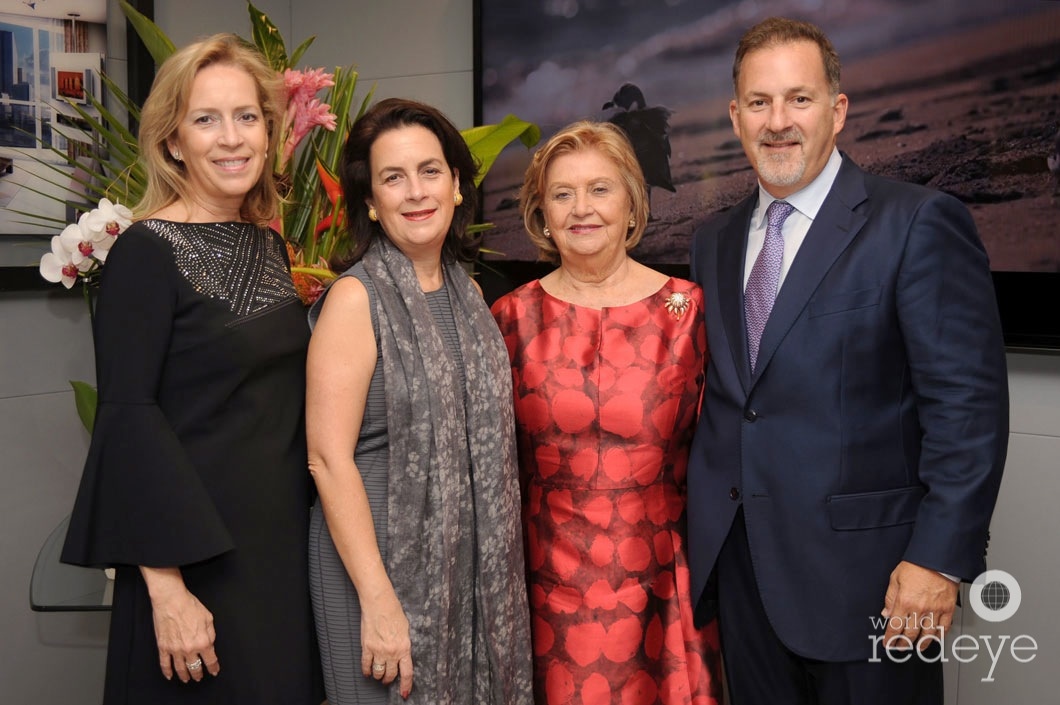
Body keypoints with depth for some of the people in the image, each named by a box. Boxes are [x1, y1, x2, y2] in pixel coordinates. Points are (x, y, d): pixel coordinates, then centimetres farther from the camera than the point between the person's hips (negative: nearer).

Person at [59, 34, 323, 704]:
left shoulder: (272, 245, 8)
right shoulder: (148, 252, -12)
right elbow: (126, 416, -17)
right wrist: (166, 586, -21)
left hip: (284, 541, 7)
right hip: (198, 557, -6)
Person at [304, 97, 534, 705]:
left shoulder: (466, 290, 6)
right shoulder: (355, 298, -13)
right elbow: (329, 458, -17)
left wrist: (498, 559, 8)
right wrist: (378, 601, -20)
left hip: (475, 563, 6)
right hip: (383, 557, -6)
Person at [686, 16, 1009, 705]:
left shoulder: (919, 223, -9)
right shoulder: (715, 240, 11)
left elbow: (968, 405, -13)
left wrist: (940, 559, -18)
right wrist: (703, 528, 8)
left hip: (862, 568, -5)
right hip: (738, 564, 6)